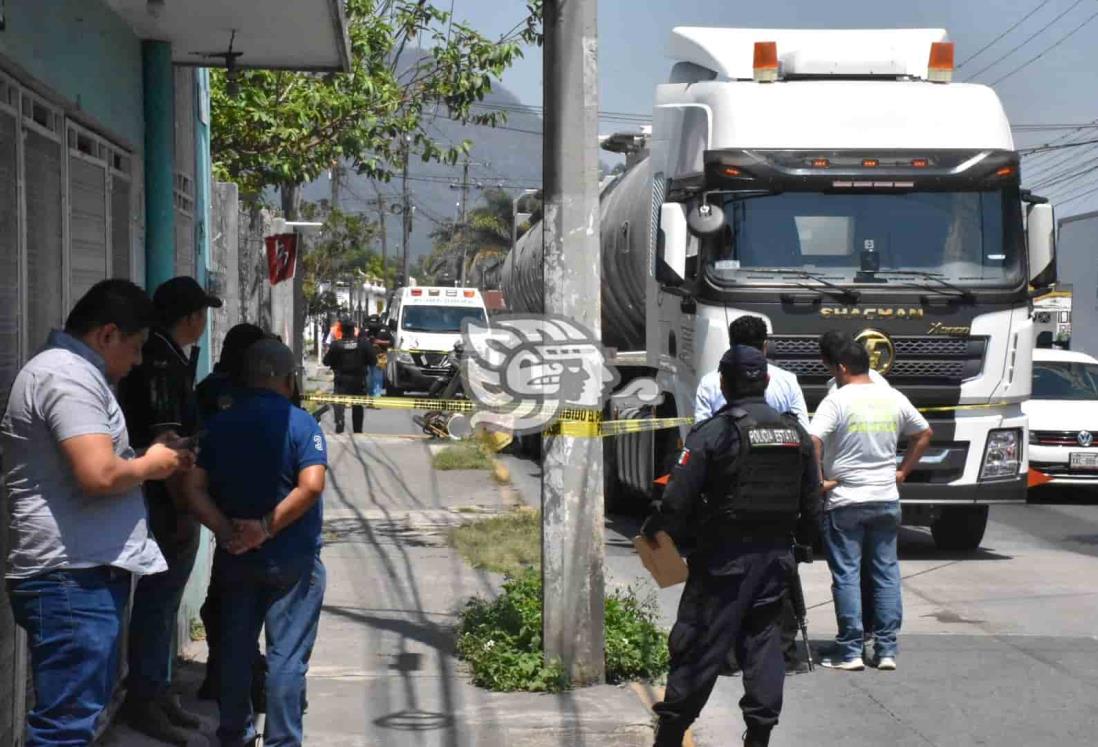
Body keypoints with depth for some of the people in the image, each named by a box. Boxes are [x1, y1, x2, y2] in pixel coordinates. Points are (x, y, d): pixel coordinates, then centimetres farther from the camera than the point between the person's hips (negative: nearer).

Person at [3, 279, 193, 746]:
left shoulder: (71, 371, 20)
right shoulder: (68, 375, -15)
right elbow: (100, 475, -25)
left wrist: (154, 457, 15)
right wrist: (151, 464, -6)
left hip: (88, 571, 11)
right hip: (72, 576, -11)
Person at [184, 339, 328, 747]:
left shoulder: (219, 424, 2)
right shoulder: (300, 423, -11)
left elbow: (194, 489, -4)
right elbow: (310, 486, -23)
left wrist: (227, 531, -10)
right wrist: (267, 528, -17)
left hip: (235, 556, 4)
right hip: (292, 559, -4)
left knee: (235, 648, 16)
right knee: (287, 655, 2)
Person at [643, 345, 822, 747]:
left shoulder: (713, 432, -12)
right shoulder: (795, 432, 8)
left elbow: (678, 500, -15)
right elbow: (811, 503, 13)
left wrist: (652, 534, -1)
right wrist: (802, 539, 25)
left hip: (725, 555, -5)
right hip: (776, 554, 5)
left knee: (700, 641, 0)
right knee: (761, 638, 12)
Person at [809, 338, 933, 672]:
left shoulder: (838, 400, -10)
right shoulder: (894, 399, 7)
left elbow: (812, 441, -22)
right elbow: (924, 433, 20)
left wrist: (819, 481, -12)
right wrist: (902, 472, 19)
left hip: (845, 502, -5)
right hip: (887, 500, 5)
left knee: (846, 575, 1)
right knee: (887, 573, 10)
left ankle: (850, 651, 1)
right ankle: (887, 650, 10)